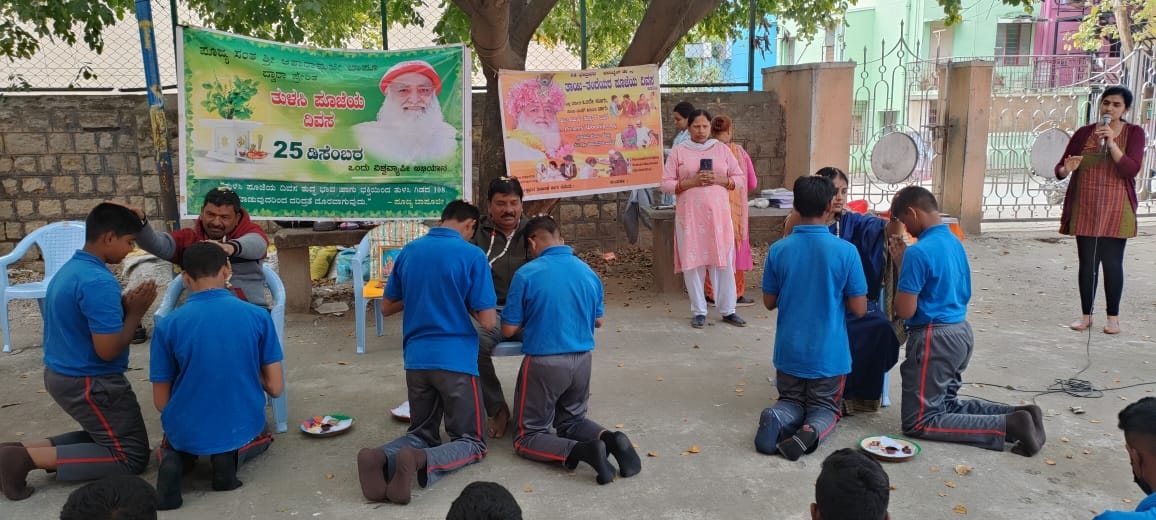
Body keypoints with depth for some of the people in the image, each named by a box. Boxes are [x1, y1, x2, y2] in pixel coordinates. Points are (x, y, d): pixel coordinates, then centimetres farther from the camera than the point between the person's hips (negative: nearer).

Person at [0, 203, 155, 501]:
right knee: (131, 456, 0)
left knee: (104, 436, 25)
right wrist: (136, 312, -13)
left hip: (61, 375, 10)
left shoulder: (70, 269, 7)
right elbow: (108, 350, -25)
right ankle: (28, 459, -9)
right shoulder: (99, 281, -24)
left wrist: (123, 304, 3)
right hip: (90, 384, -10)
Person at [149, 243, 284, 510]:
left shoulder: (168, 325, -10)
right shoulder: (258, 316, -10)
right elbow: (275, 388, -7)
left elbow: (161, 402, -3)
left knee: (171, 445, 38)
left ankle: (174, 460, -1)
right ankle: (233, 455, 1)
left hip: (188, 433, 0)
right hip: (241, 429, 0)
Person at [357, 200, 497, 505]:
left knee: (421, 434, 20)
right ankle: (423, 462, -23)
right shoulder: (472, 256, -8)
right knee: (471, 441, 8)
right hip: (456, 360, -5)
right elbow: (488, 322, -10)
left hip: (416, 359, 5)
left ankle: (383, 458, -14)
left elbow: (386, 308, 16)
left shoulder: (408, 251, 7)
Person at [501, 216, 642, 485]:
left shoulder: (527, 274, -13)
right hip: (582, 359, 5)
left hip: (544, 362, -5)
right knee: (571, 421, 26)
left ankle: (581, 451, -20)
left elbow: (508, 329, -8)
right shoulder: (588, 272, 2)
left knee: (527, 437, 7)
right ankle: (609, 438, -6)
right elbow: (598, 321, 14)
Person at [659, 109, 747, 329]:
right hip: (690, 215, -1)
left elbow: (739, 177, 9)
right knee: (692, 262, 1)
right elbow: (666, 184, -1)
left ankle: (728, 310, 12)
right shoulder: (678, 151, 3)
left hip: (718, 213, 1)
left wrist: (719, 180, -10)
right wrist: (690, 182, -15)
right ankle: (699, 312, 12)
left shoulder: (722, 149, 8)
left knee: (723, 261, 1)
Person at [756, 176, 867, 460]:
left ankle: (778, 419, -14)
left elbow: (769, 303, 2)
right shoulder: (846, 251, -14)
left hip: (789, 350, 2)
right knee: (825, 407, 18)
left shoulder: (778, 250, -9)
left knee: (791, 402, 21)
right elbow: (858, 309, -8)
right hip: (829, 353, -1)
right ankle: (813, 429, -17)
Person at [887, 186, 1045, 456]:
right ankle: (1018, 414, 9)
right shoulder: (954, 241, 9)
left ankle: (1008, 426, -12)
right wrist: (905, 260, 11)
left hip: (934, 338, -9)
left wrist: (900, 264, -8)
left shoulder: (918, 252, -19)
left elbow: (905, 310, -18)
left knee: (918, 422, -3)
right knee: (945, 403, 24)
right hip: (960, 332, 9)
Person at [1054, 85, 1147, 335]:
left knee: (1112, 263, 1)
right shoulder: (1084, 133, 4)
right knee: (1087, 263, 5)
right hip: (1085, 209, 2)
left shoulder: (1134, 133, 0)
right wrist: (1066, 169, -19)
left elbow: (1132, 169, -12)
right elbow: (1060, 168, 4)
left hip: (1115, 210, -1)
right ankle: (1086, 314, 14)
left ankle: (1113, 316, 13)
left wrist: (1111, 142, -21)